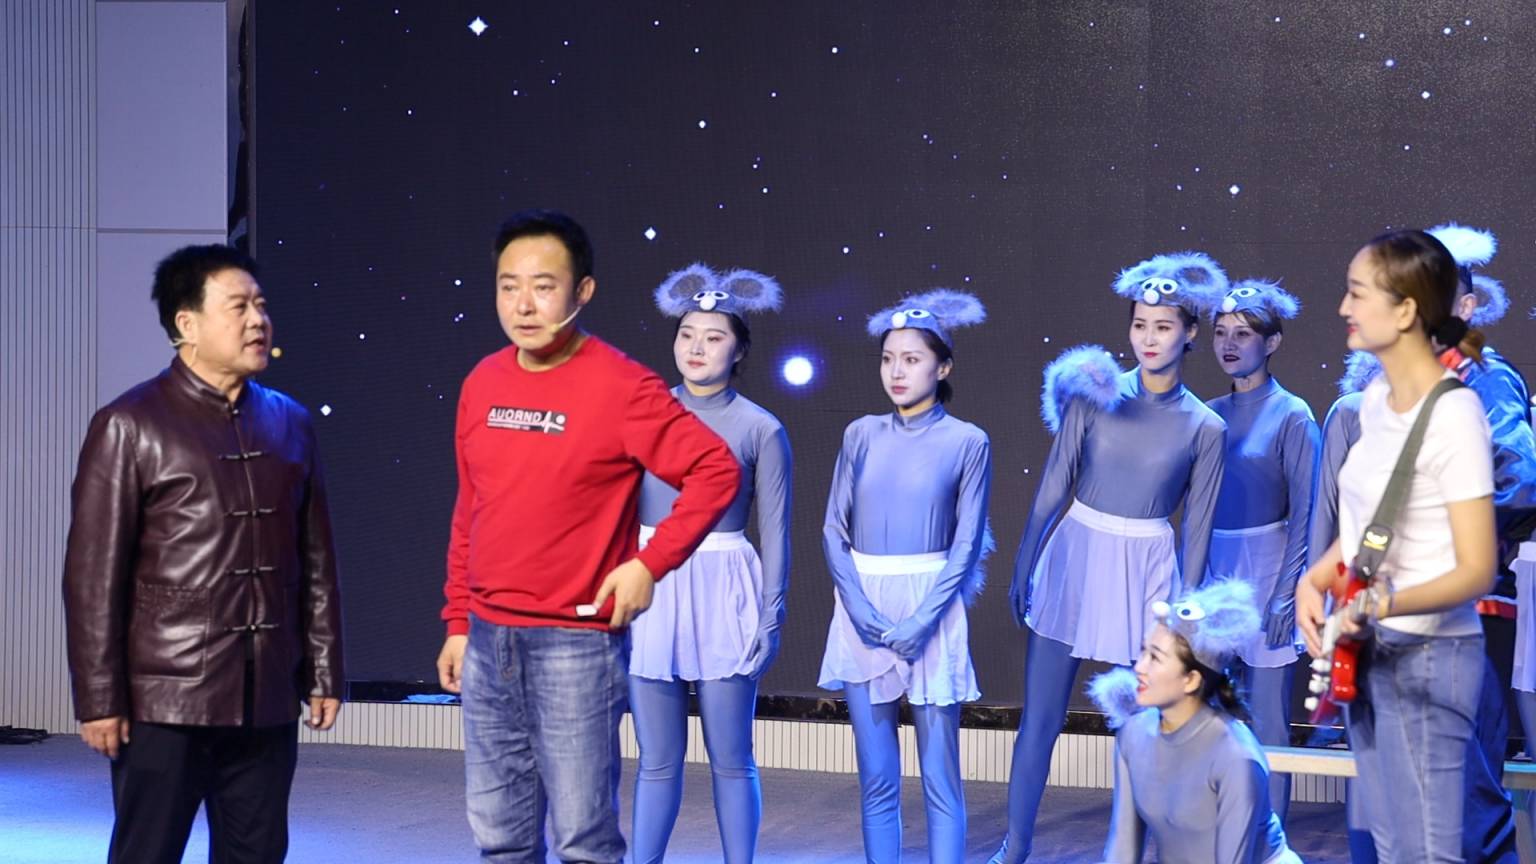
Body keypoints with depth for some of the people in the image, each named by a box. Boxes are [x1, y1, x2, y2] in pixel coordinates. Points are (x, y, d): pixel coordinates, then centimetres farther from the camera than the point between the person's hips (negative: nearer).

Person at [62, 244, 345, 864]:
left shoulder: (289, 424, 11)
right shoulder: (130, 427, -4)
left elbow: (316, 563, 14)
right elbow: (94, 574, -6)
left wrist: (325, 673, 11)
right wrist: (99, 698, -9)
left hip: (267, 700, 5)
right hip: (167, 700, -5)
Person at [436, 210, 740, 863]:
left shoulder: (621, 387, -12)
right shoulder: (483, 383, 7)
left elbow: (717, 471, -12)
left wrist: (651, 564, -15)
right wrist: (457, 621, 15)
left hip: (577, 642, -6)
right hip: (488, 639, 6)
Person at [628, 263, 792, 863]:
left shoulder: (760, 429, -1)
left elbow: (775, 534, 1)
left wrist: (771, 618, -3)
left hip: (723, 593, -2)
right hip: (650, 590, 2)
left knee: (730, 761, 4)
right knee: (657, 761, 8)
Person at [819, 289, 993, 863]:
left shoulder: (967, 443, -2)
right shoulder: (862, 435, 6)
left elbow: (967, 545, -4)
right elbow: (835, 531, 5)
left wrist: (920, 622, -14)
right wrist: (862, 611, -9)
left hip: (930, 614, -3)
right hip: (862, 615, 3)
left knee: (940, 778, 0)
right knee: (876, 779, 7)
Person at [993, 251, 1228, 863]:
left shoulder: (1205, 429, -2)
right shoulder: (1095, 396, -2)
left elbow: (1197, 530, 2)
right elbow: (1053, 488, 2)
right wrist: (1022, 570, 3)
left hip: (1146, 574, -1)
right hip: (1073, 556, 1)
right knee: (1039, 718, 6)